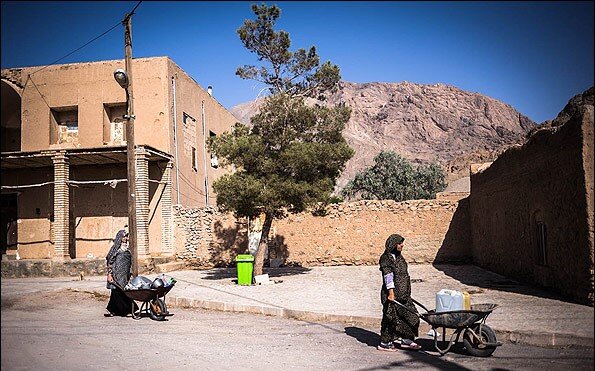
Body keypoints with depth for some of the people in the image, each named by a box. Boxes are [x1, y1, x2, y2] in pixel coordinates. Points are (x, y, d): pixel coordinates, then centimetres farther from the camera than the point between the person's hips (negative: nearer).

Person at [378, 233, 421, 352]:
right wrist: (391, 293, -23)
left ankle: (404, 339, 21)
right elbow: (388, 276, -19)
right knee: (390, 318, -2)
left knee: (410, 316, 11)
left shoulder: (399, 257, 15)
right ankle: (385, 343, 10)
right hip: (392, 294, -9)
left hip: (403, 294, 9)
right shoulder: (386, 258, -13)